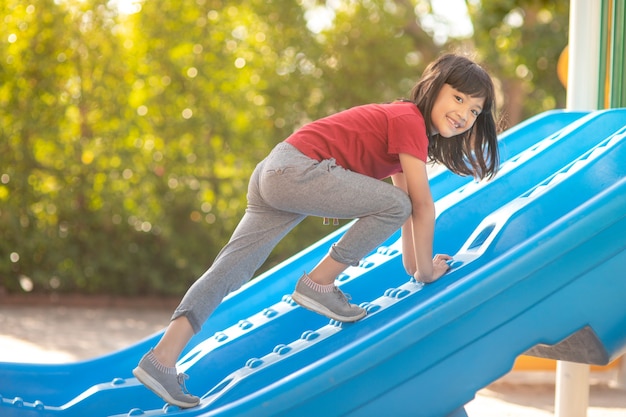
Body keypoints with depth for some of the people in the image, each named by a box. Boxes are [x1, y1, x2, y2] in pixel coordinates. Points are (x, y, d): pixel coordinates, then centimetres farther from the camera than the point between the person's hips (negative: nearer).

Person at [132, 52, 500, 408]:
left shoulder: (411, 129, 21)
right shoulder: (410, 120, -9)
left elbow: (409, 198, 28)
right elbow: (422, 206, -8)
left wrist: (414, 261, 30)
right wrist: (425, 269, 1)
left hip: (275, 175, 10)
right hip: (297, 168, -10)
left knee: (231, 269, 1)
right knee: (395, 204, -14)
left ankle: (162, 358, -5)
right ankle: (318, 284, -6)